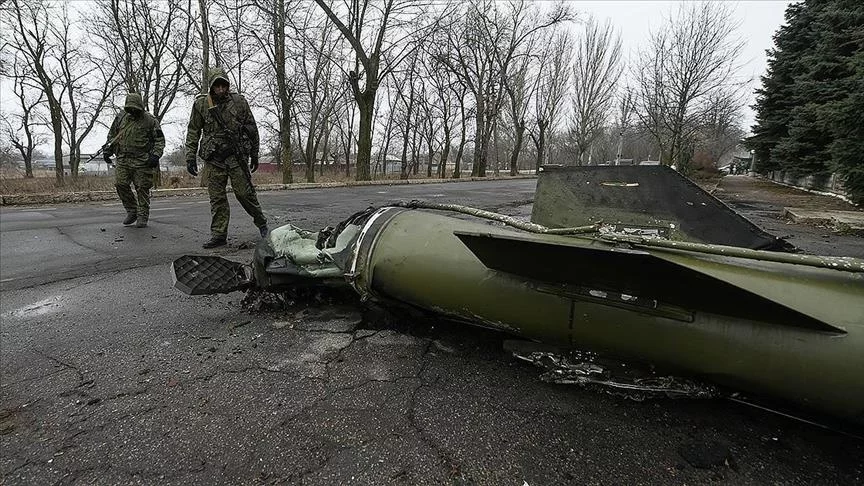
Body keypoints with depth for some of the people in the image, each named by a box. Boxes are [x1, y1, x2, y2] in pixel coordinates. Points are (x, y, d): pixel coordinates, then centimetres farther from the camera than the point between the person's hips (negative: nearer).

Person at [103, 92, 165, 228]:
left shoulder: (150, 120, -1)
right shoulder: (121, 117, 11)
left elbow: (160, 139, -1)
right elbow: (112, 135, 21)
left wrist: (155, 155, -13)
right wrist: (107, 150, 12)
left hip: (142, 162, -4)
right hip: (123, 160, 4)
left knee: (142, 189, -2)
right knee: (120, 184, -5)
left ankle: (142, 217, 7)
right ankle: (132, 211, 12)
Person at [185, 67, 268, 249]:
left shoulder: (239, 101, 3)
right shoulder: (200, 104, 5)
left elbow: (252, 129, 8)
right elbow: (193, 132, 8)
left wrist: (254, 155, 9)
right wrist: (190, 157, 1)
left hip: (237, 156, -1)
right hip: (213, 158, 2)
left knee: (244, 192, -4)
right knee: (217, 197, 2)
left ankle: (261, 222, 17)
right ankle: (218, 234, 8)